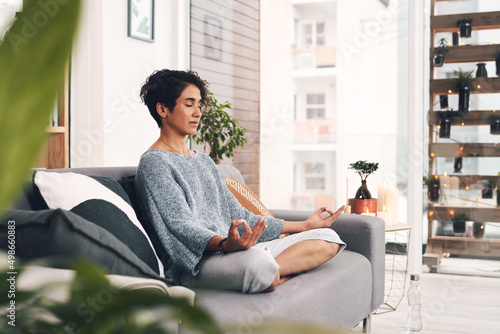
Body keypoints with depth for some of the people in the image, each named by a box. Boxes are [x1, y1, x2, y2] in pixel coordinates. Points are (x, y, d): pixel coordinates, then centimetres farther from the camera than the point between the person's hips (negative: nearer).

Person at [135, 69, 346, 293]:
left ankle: (268, 274, -22)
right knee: (256, 260, -44)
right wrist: (225, 244, -36)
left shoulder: (204, 161, 25)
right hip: (194, 263, -9)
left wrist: (304, 225, 24)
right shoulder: (153, 163, -2)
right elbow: (181, 227, -14)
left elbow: (238, 216, 25)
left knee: (327, 238, -4)